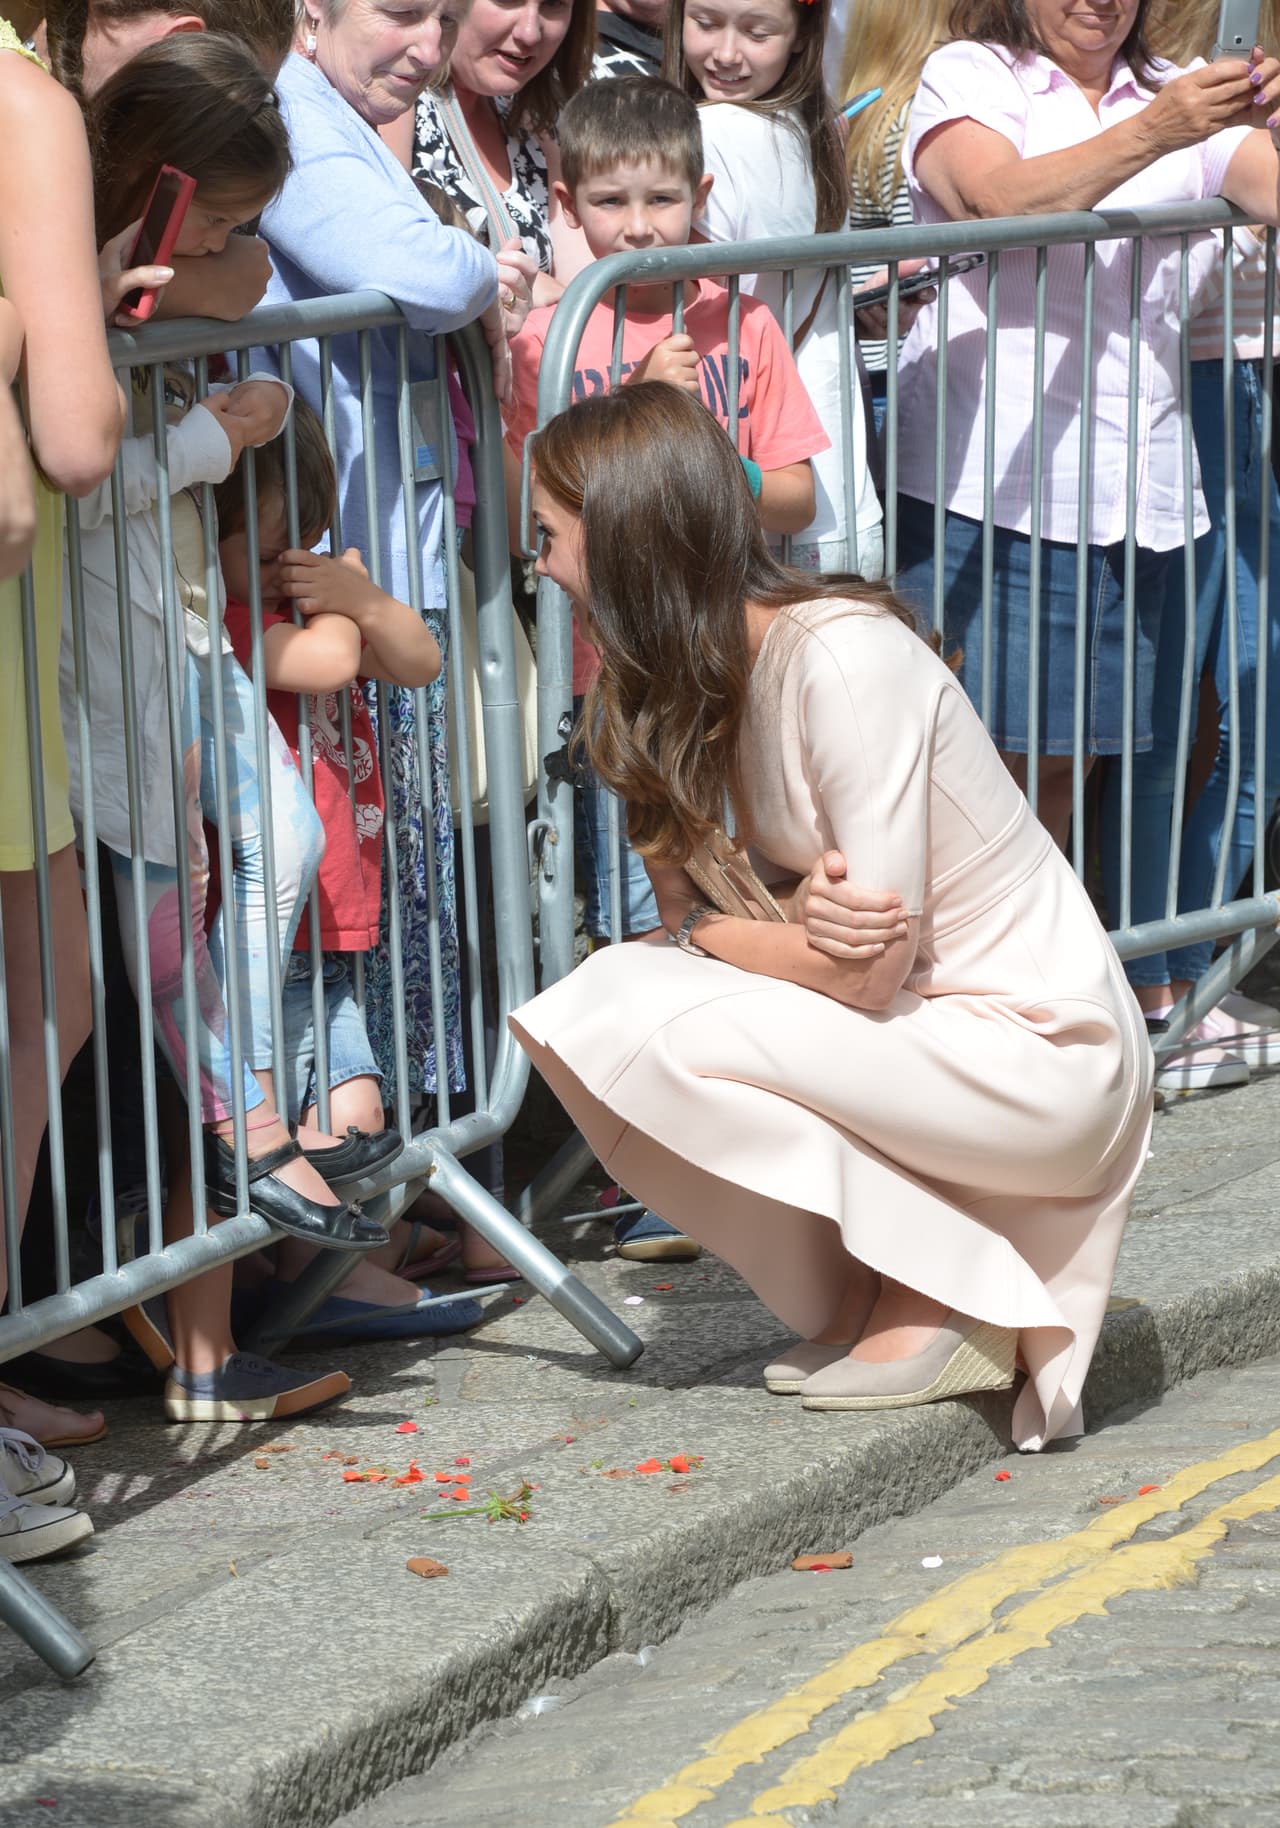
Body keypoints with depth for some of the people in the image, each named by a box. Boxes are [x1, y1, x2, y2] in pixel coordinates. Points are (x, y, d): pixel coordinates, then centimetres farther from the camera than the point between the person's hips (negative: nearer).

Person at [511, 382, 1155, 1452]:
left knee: (635, 1025, -22)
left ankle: (945, 1306, -9)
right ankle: (866, 1292, 4)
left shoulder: (842, 656, -22)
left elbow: (868, 971, -24)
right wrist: (798, 912, -22)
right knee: (578, 1025, -4)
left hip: (1040, 1057, -9)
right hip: (933, 1032, 9)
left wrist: (706, 931, -8)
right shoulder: (715, 667, 5)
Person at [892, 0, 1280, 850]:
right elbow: (1001, 200, -15)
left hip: (1130, 488, 5)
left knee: (1062, 762, 7)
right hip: (987, 483, -5)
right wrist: (1153, 135, -25)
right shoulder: (967, 75, 3)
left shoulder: (1176, 97, 17)